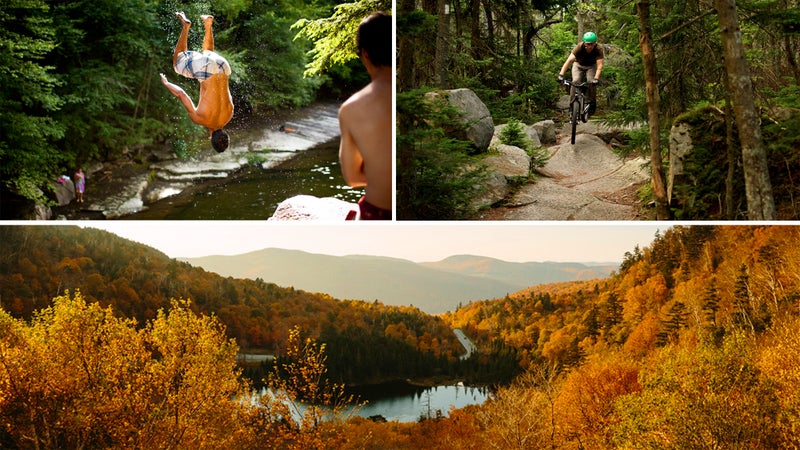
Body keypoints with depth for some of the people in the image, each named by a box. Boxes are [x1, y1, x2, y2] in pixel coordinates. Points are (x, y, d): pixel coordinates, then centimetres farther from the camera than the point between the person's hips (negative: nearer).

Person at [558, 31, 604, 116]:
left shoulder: (598, 49, -30)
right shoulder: (579, 47, -32)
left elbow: (599, 65, -36)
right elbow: (569, 60, -41)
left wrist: (596, 78, -52)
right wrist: (561, 74, -52)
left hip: (591, 66, 0)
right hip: (578, 65, 0)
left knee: (591, 82, -25)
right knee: (575, 82, -24)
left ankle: (592, 103, -6)